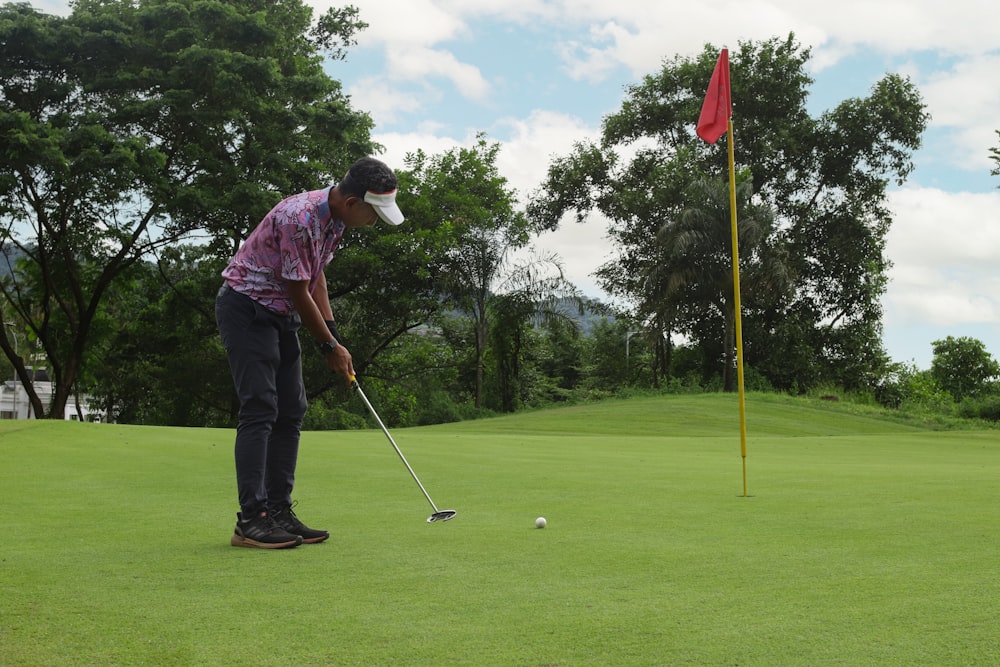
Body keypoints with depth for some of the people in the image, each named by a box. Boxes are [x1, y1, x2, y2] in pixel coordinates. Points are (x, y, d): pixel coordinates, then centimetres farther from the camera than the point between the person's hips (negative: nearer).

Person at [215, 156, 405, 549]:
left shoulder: (334, 218, 3)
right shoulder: (300, 217, -26)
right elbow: (298, 291, -20)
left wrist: (333, 335, 6)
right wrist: (330, 345, -8)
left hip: (280, 315, 10)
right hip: (247, 307, -9)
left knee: (290, 413, 6)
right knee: (260, 409, -15)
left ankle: (278, 512, 9)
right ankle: (251, 519, -14)